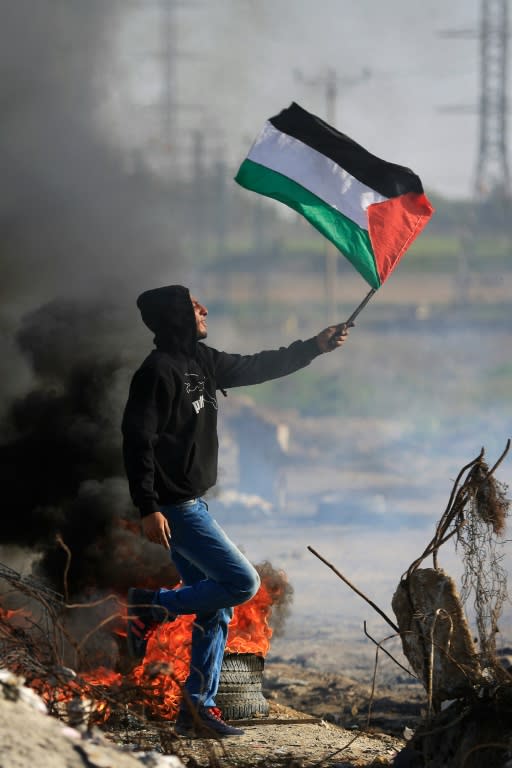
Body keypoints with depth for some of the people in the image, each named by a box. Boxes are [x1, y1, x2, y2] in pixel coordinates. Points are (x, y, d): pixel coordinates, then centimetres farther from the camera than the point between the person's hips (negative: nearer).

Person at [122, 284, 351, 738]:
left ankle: (198, 708, 13)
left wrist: (315, 347, 24)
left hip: (192, 504, 10)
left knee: (218, 609, 10)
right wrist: (148, 508, -26)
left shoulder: (200, 362, 10)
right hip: (173, 508, -10)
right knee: (243, 583, -10)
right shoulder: (159, 371, -17)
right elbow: (138, 441, -21)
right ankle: (150, 609, -1)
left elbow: (256, 368, 24)